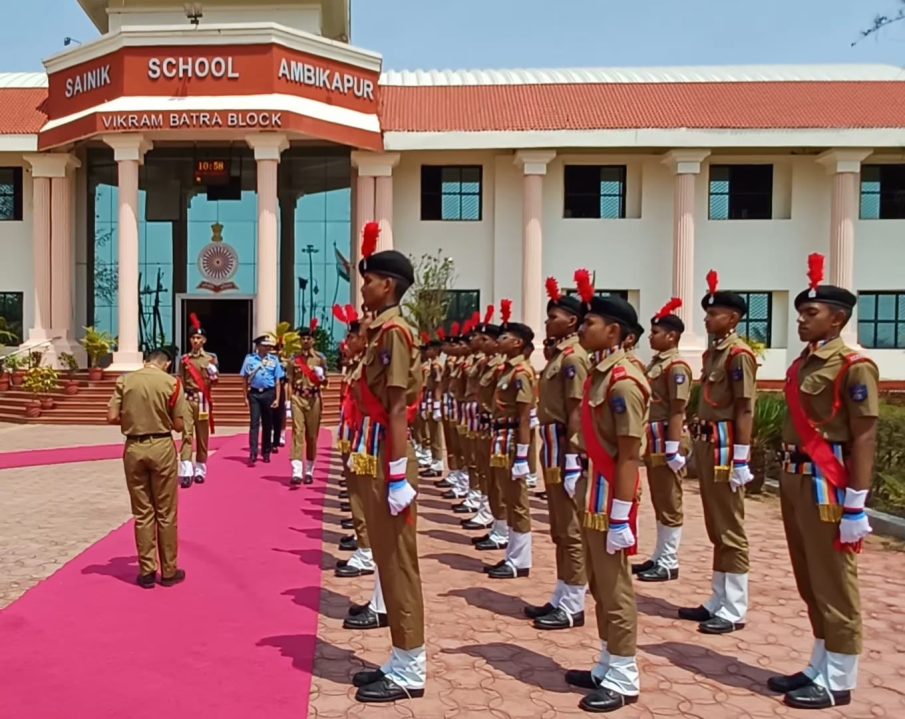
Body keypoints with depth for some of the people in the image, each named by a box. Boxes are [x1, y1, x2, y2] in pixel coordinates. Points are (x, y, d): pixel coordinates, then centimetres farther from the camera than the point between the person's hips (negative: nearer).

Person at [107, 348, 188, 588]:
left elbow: (112, 417, -3)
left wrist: (132, 419, 14)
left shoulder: (124, 380, 2)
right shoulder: (171, 382, -5)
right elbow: (179, 425, -5)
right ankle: (169, 571, 16)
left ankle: (147, 571, 16)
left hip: (134, 448, 2)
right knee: (166, 513, 8)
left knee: (142, 513, 11)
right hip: (162, 447, -2)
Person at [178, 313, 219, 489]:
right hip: (187, 400, 0)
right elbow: (180, 381, 11)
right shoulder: (184, 359, 7)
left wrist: (213, 375, -21)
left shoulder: (211, 358, 4)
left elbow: (214, 381, 1)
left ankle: (200, 470, 16)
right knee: (187, 435, -10)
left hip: (203, 400, 0)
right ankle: (186, 473, -16)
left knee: (203, 436, 6)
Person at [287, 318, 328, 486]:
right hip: (297, 398, 0)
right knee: (297, 432, -10)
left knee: (312, 435, 6)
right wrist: (289, 401, -3)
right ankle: (297, 472, -16)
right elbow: (289, 382, 6)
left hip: (314, 399, 0)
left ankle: (309, 471, 18)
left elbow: (325, 383, 6)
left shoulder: (320, 358, 4)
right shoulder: (294, 358, 6)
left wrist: (321, 378, -17)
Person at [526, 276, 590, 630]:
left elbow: (576, 412, -19)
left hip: (565, 449, -10)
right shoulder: (558, 355, 15)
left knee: (572, 531, -1)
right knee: (559, 531, 15)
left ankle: (573, 607, 8)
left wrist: (571, 461, -22)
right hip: (553, 448, 10)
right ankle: (561, 599, 25)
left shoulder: (573, 357, -14)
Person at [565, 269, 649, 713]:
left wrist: (620, 517, -21)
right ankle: (608, 669, 30)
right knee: (600, 588, 17)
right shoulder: (599, 374, 11)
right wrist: (592, 502, 20)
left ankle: (624, 680, 16)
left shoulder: (623, 382, -19)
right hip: (594, 498, 10)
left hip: (610, 501, -10)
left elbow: (629, 457, -20)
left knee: (615, 590, 2)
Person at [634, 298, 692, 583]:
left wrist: (673, 449, -21)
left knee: (670, 503, 0)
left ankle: (669, 564, 9)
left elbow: (677, 411, -18)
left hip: (666, 442, -10)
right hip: (653, 442, 10)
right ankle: (659, 558, 25)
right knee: (659, 503, 15)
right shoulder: (655, 363, 15)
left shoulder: (676, 367, -14)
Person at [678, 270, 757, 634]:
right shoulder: (712, 352, 15)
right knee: (716, 530, 15)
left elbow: (744, 410, -17)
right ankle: (718, 602, 24)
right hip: (707, 445, 10)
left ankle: (735, 610, 8)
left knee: (731, 530, -1)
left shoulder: (739, 354, -13)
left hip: (725, 447, -10)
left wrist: (741, 460, -20)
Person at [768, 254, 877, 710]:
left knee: (833, 586, 3)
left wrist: (855, 507, -19)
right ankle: (820, 669, 30)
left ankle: (839, 682, 17)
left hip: (826, 484, -9)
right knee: (809, 583, 17)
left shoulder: (854, 367, -13)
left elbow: (864, 439, -16)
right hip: (794, 480, 9)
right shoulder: (801, 364, 12)